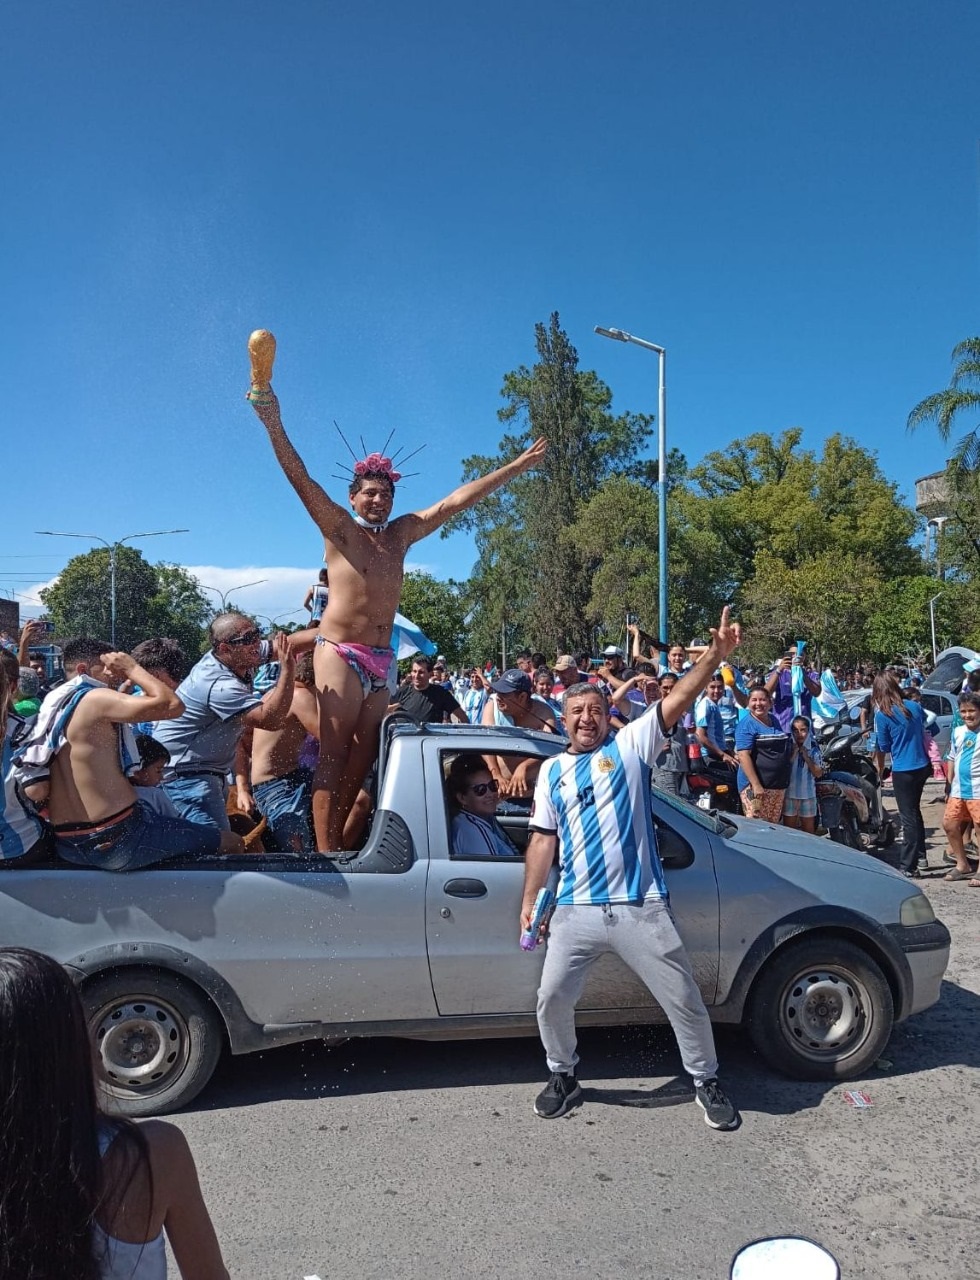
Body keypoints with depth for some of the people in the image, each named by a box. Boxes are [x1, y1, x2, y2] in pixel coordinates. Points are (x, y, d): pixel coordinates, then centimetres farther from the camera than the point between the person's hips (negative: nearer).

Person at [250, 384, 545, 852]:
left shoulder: (401, 534, 16)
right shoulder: (338, 529, 3)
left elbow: (458, 500, 16)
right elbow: (300, 479, -8)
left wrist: (517, 466, 19)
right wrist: (273, 425, -20)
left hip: (381, 661, 5)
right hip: (340, 653, -5)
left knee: (362, 758, 3)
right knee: (333, 756, -9)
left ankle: (339, 844, 9)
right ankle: (325, 854, -9)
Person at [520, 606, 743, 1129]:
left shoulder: (630, 746, 1)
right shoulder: (551, 771, 10)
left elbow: (676, 701, -11)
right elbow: (543, 840, 10)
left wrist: (714, 655, -23)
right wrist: (529, 901, 6)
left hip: (641, 907, -2)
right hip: (576, 911, 3)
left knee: (683, 1001, 9)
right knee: (552, 999, 9)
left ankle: (707, 1082, 33)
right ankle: (563, 1076, 36)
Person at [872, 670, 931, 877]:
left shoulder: (882, 715, -14)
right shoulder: (915, 706, 1)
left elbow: (882, 747, -5)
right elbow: (925, 732, 13)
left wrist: (879, 769, 12)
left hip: (903, 771, -6)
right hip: (922, 767, 6)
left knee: (909, 817, -1)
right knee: (915, 812, 22)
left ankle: (908, 867, 3)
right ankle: (920, 857, 32)